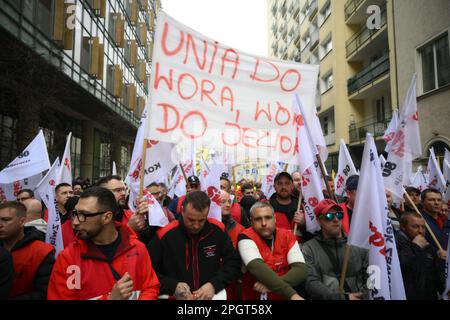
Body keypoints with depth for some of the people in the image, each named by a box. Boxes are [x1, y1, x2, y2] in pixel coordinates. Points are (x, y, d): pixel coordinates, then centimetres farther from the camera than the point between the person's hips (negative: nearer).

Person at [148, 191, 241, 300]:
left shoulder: (218, 230, -6)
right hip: (174, 297, -1)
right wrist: (172, 286, -16)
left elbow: (233, 263, 3)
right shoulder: (165, 234, -11)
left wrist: (215, 284, -10)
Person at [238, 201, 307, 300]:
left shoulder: (287, 236, 0)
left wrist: (271, 285, -22)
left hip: (284, 296, 3)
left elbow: (301, 269, -9)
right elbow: (257, 268, -22)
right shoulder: (247, 237, -9)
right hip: (255, 296, -2)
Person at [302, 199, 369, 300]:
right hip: (328, 297, -2)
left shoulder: (357, 245, 12)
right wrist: (343, 297, -12)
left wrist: (362, 296, -6)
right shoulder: (309, 248, 3)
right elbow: (311, 283, -7)